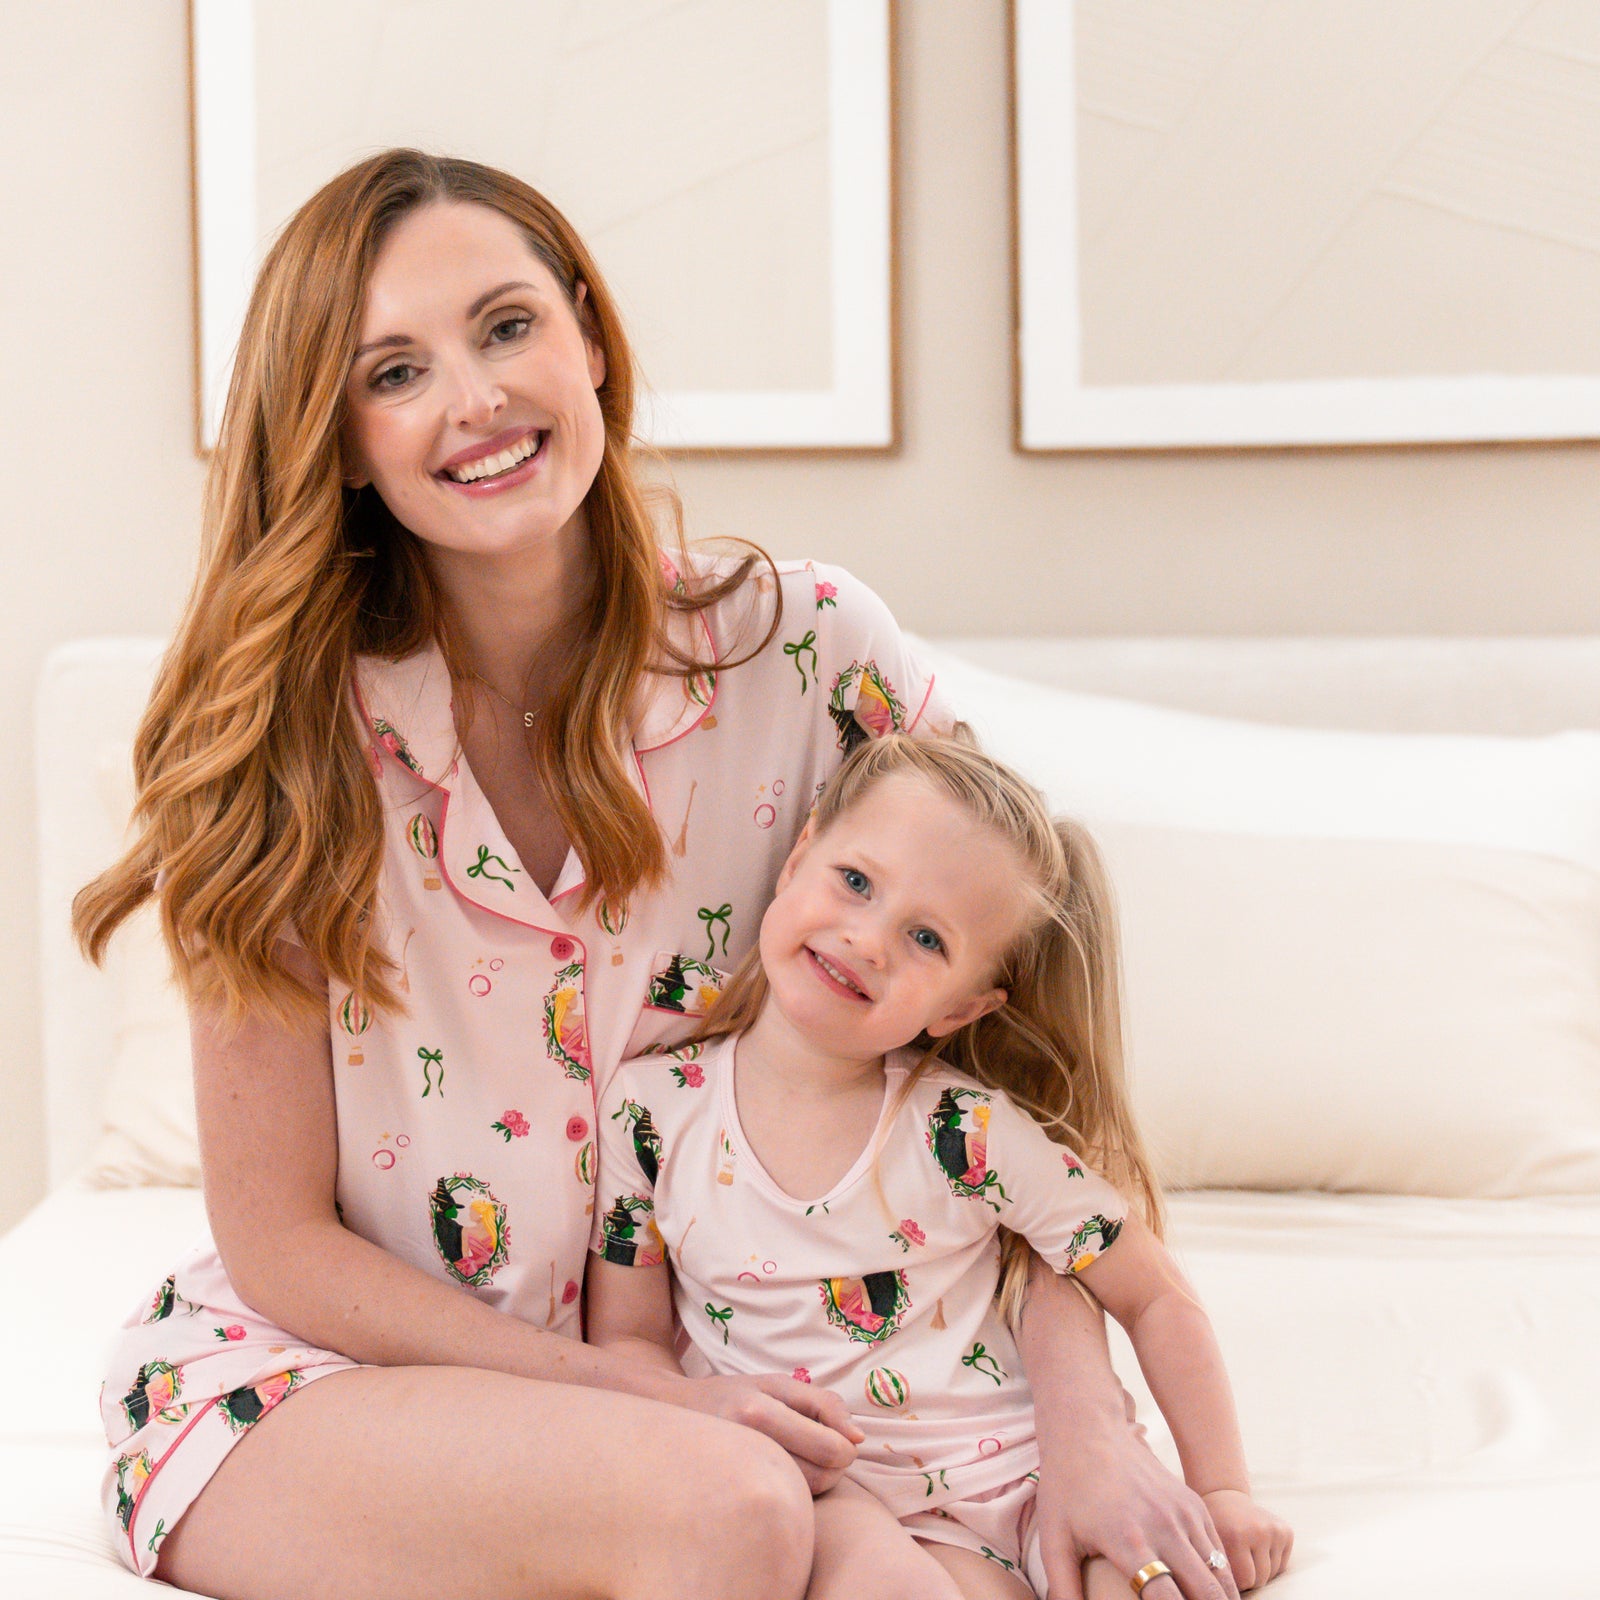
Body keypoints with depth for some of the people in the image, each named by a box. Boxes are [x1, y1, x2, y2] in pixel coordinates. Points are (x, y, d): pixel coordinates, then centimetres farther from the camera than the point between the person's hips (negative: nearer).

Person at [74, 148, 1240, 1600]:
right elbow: (281, 1244, -8)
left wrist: (1083, 1415, -19)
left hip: (703, 1379, 3)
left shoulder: (814, 655, -9)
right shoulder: (285, 734, -12)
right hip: (302, 1381, -2)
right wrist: (653, 1399, -18)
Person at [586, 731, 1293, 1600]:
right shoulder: (649, 1107, -2)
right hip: (815, 1504, 0)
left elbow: (1159, 1303, 4)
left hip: (1012, 1483, 1)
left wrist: (1221, 1490, 1)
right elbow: (629, 1337, 5)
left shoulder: (974, 1133, -5)